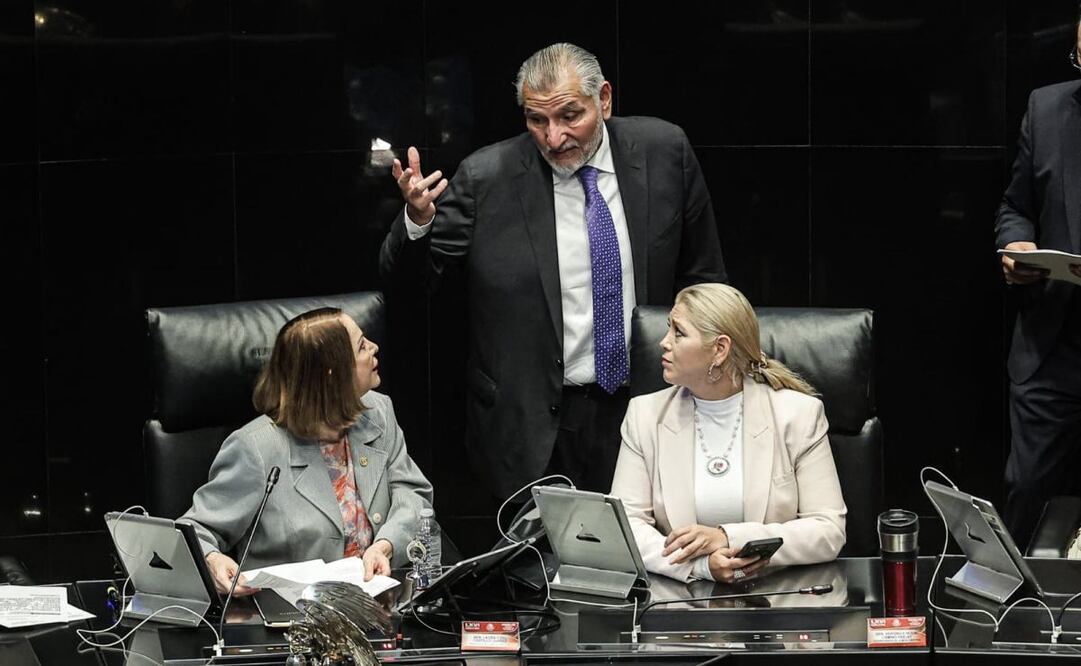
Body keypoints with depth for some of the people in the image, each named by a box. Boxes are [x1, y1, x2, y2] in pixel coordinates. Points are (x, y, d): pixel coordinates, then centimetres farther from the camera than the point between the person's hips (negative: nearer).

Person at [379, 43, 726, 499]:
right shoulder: (487, 178, -8)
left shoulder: (663, 151, -2)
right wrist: (417, 218, -26)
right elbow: (404, 275, -5)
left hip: (643, 410, 2)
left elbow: (701, 275, 10)